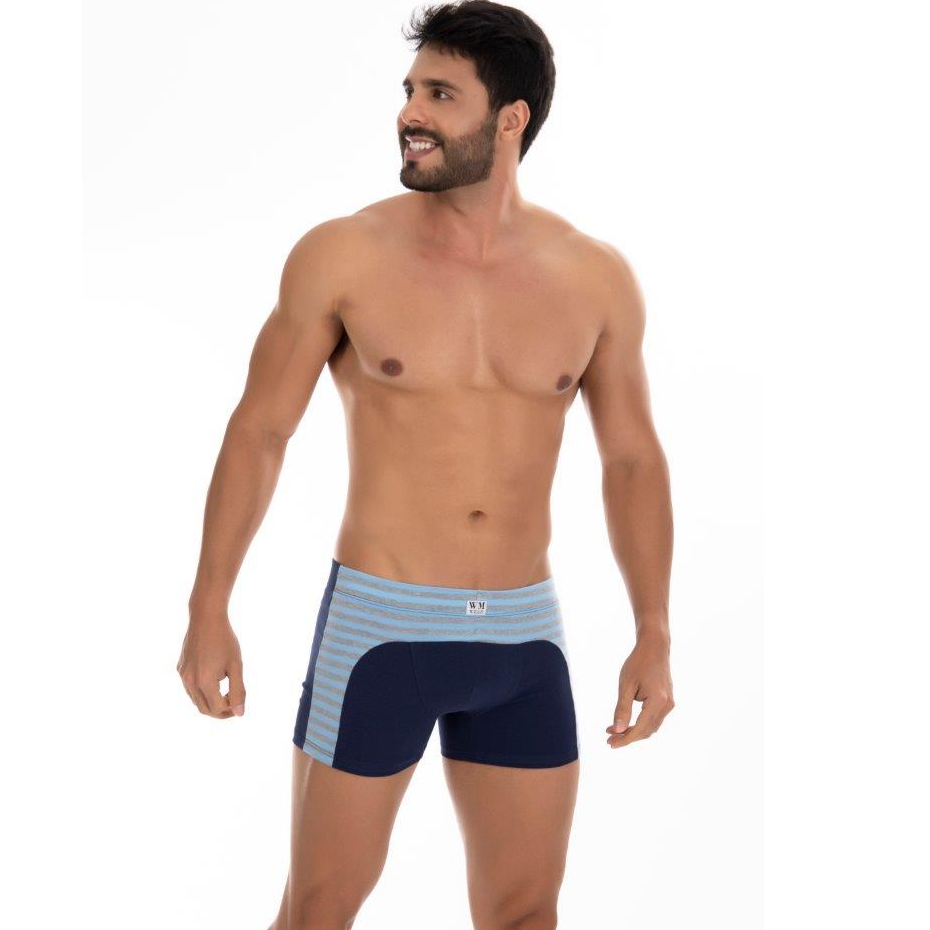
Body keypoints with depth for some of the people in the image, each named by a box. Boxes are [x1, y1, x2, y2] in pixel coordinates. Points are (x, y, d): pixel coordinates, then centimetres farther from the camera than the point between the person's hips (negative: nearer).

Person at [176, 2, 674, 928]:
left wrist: (653, 634, 5)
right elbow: (258, 432, -1)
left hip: (524, 635, 3)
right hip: (379, 624, -2)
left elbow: (632, 458, 9)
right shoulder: (342, 256, -7)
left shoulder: (594, 277, 0)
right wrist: (209, 609, -4)